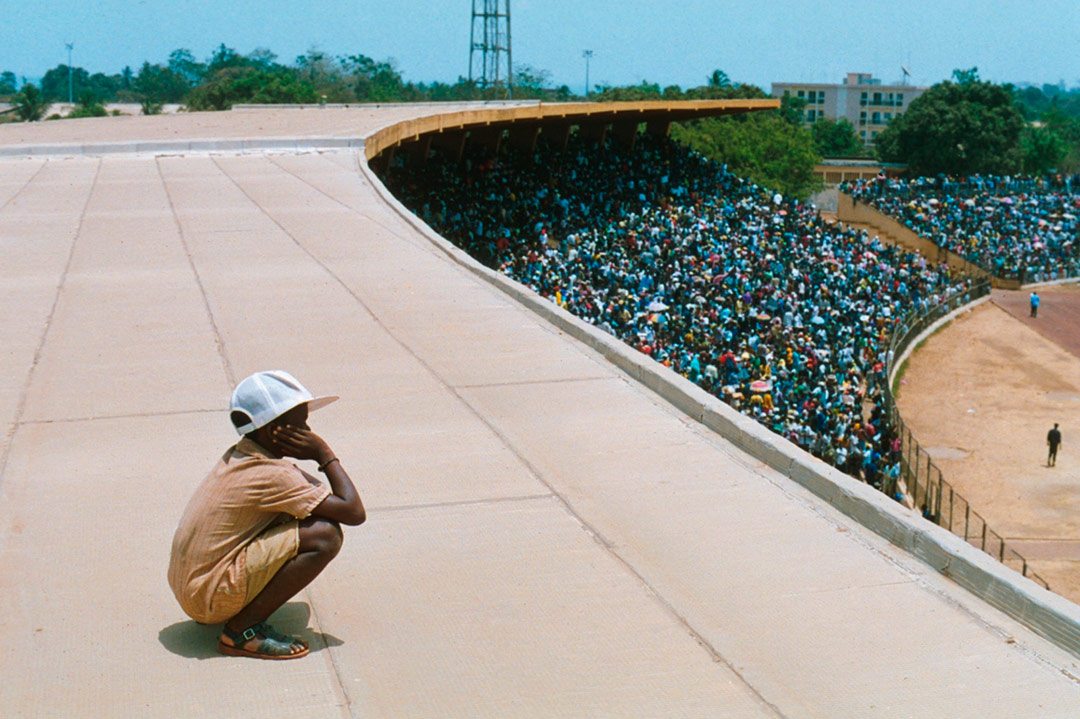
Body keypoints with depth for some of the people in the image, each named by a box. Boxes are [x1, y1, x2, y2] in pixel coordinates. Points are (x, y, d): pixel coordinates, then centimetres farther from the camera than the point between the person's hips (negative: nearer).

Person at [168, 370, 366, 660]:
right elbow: (354, 512, -20)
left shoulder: (237, 457, 8)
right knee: (325, 535, -20)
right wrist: (325, 454, -10)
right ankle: (242, 631, -12)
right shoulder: (272, 476, -20)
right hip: (209, 596, -10)